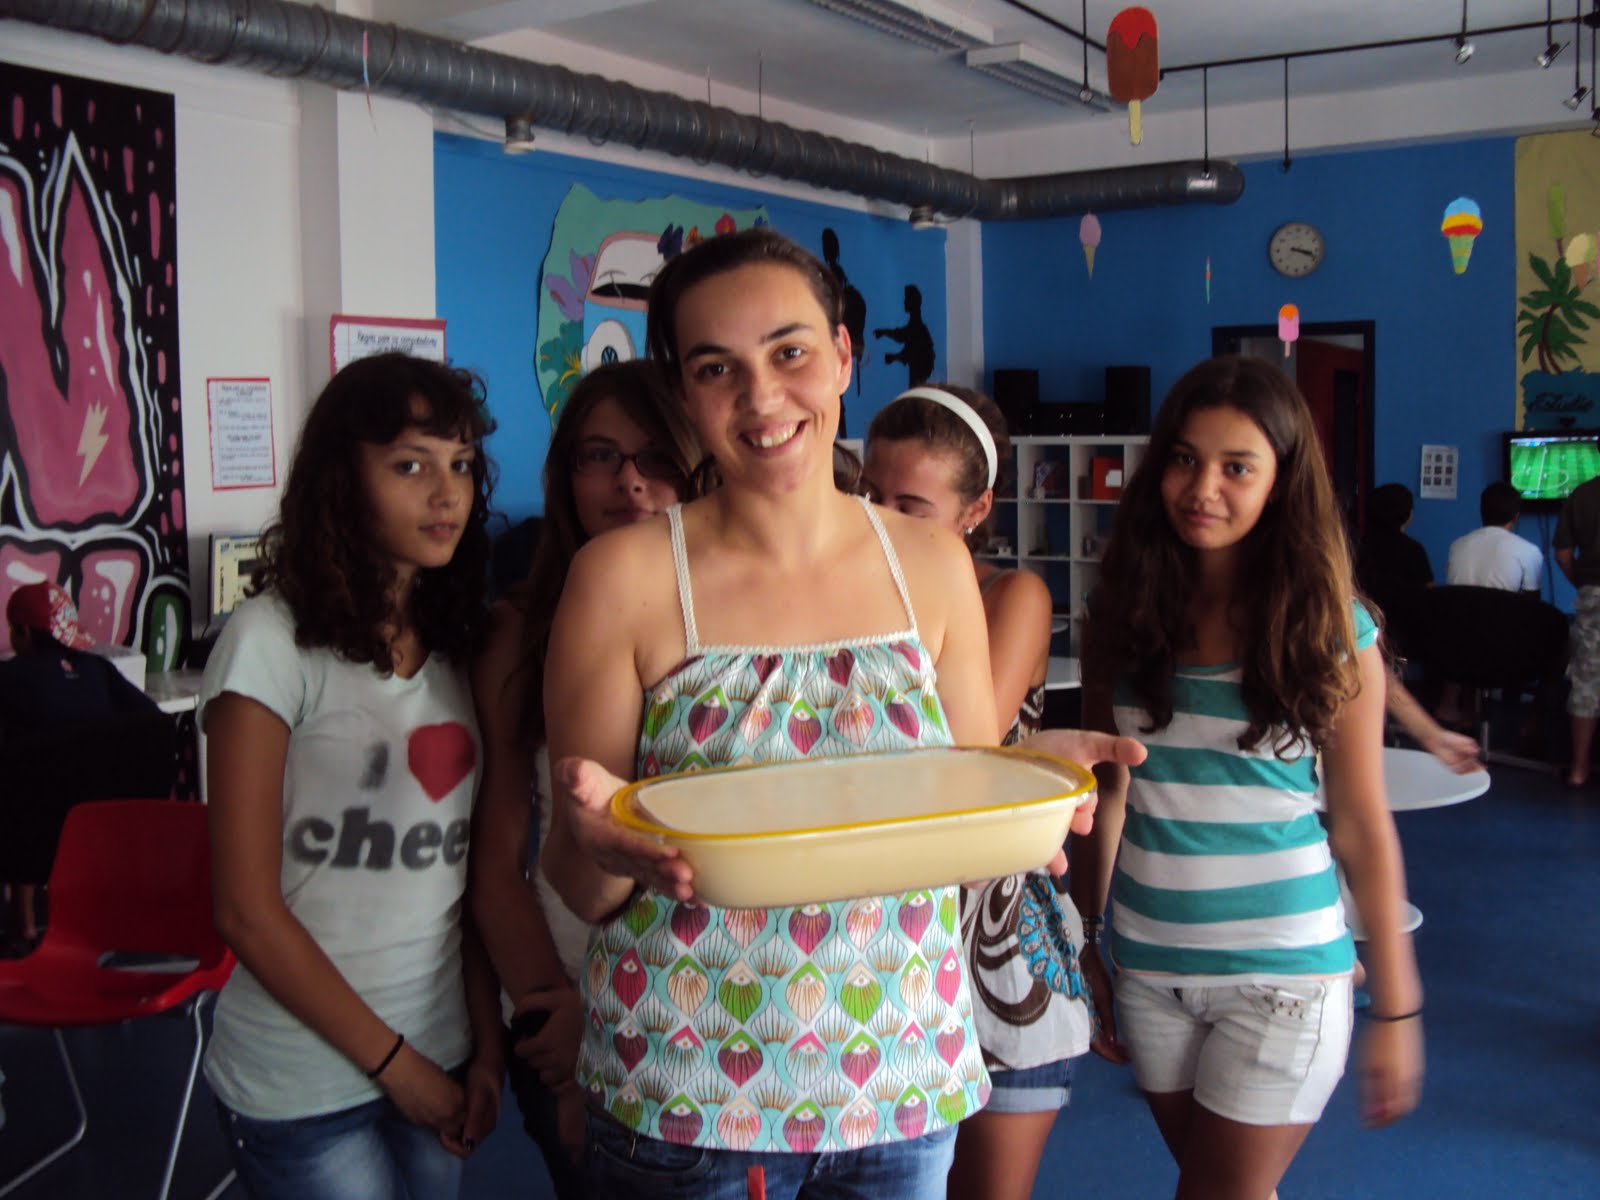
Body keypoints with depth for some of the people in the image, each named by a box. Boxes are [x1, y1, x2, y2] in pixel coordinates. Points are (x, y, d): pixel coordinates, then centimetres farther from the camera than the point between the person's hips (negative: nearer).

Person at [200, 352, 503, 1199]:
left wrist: (486, 1044, 1)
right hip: (307, 1087, -5)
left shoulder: (457, 641, 5)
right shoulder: (274, 639, -14)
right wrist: (395, 1063, -9)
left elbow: (465, 872, 9)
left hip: (439, 1057, 5)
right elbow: (248, 912, -13)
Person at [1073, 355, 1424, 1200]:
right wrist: (1086, 947, 9)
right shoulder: (1125, 615, -1)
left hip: (1282, 971, -3)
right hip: (1148, 964, 3)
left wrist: (1395, 1009, -1)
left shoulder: (1330, 628, -9)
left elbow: (1363, 828, -5)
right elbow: (1105, 792, 5)